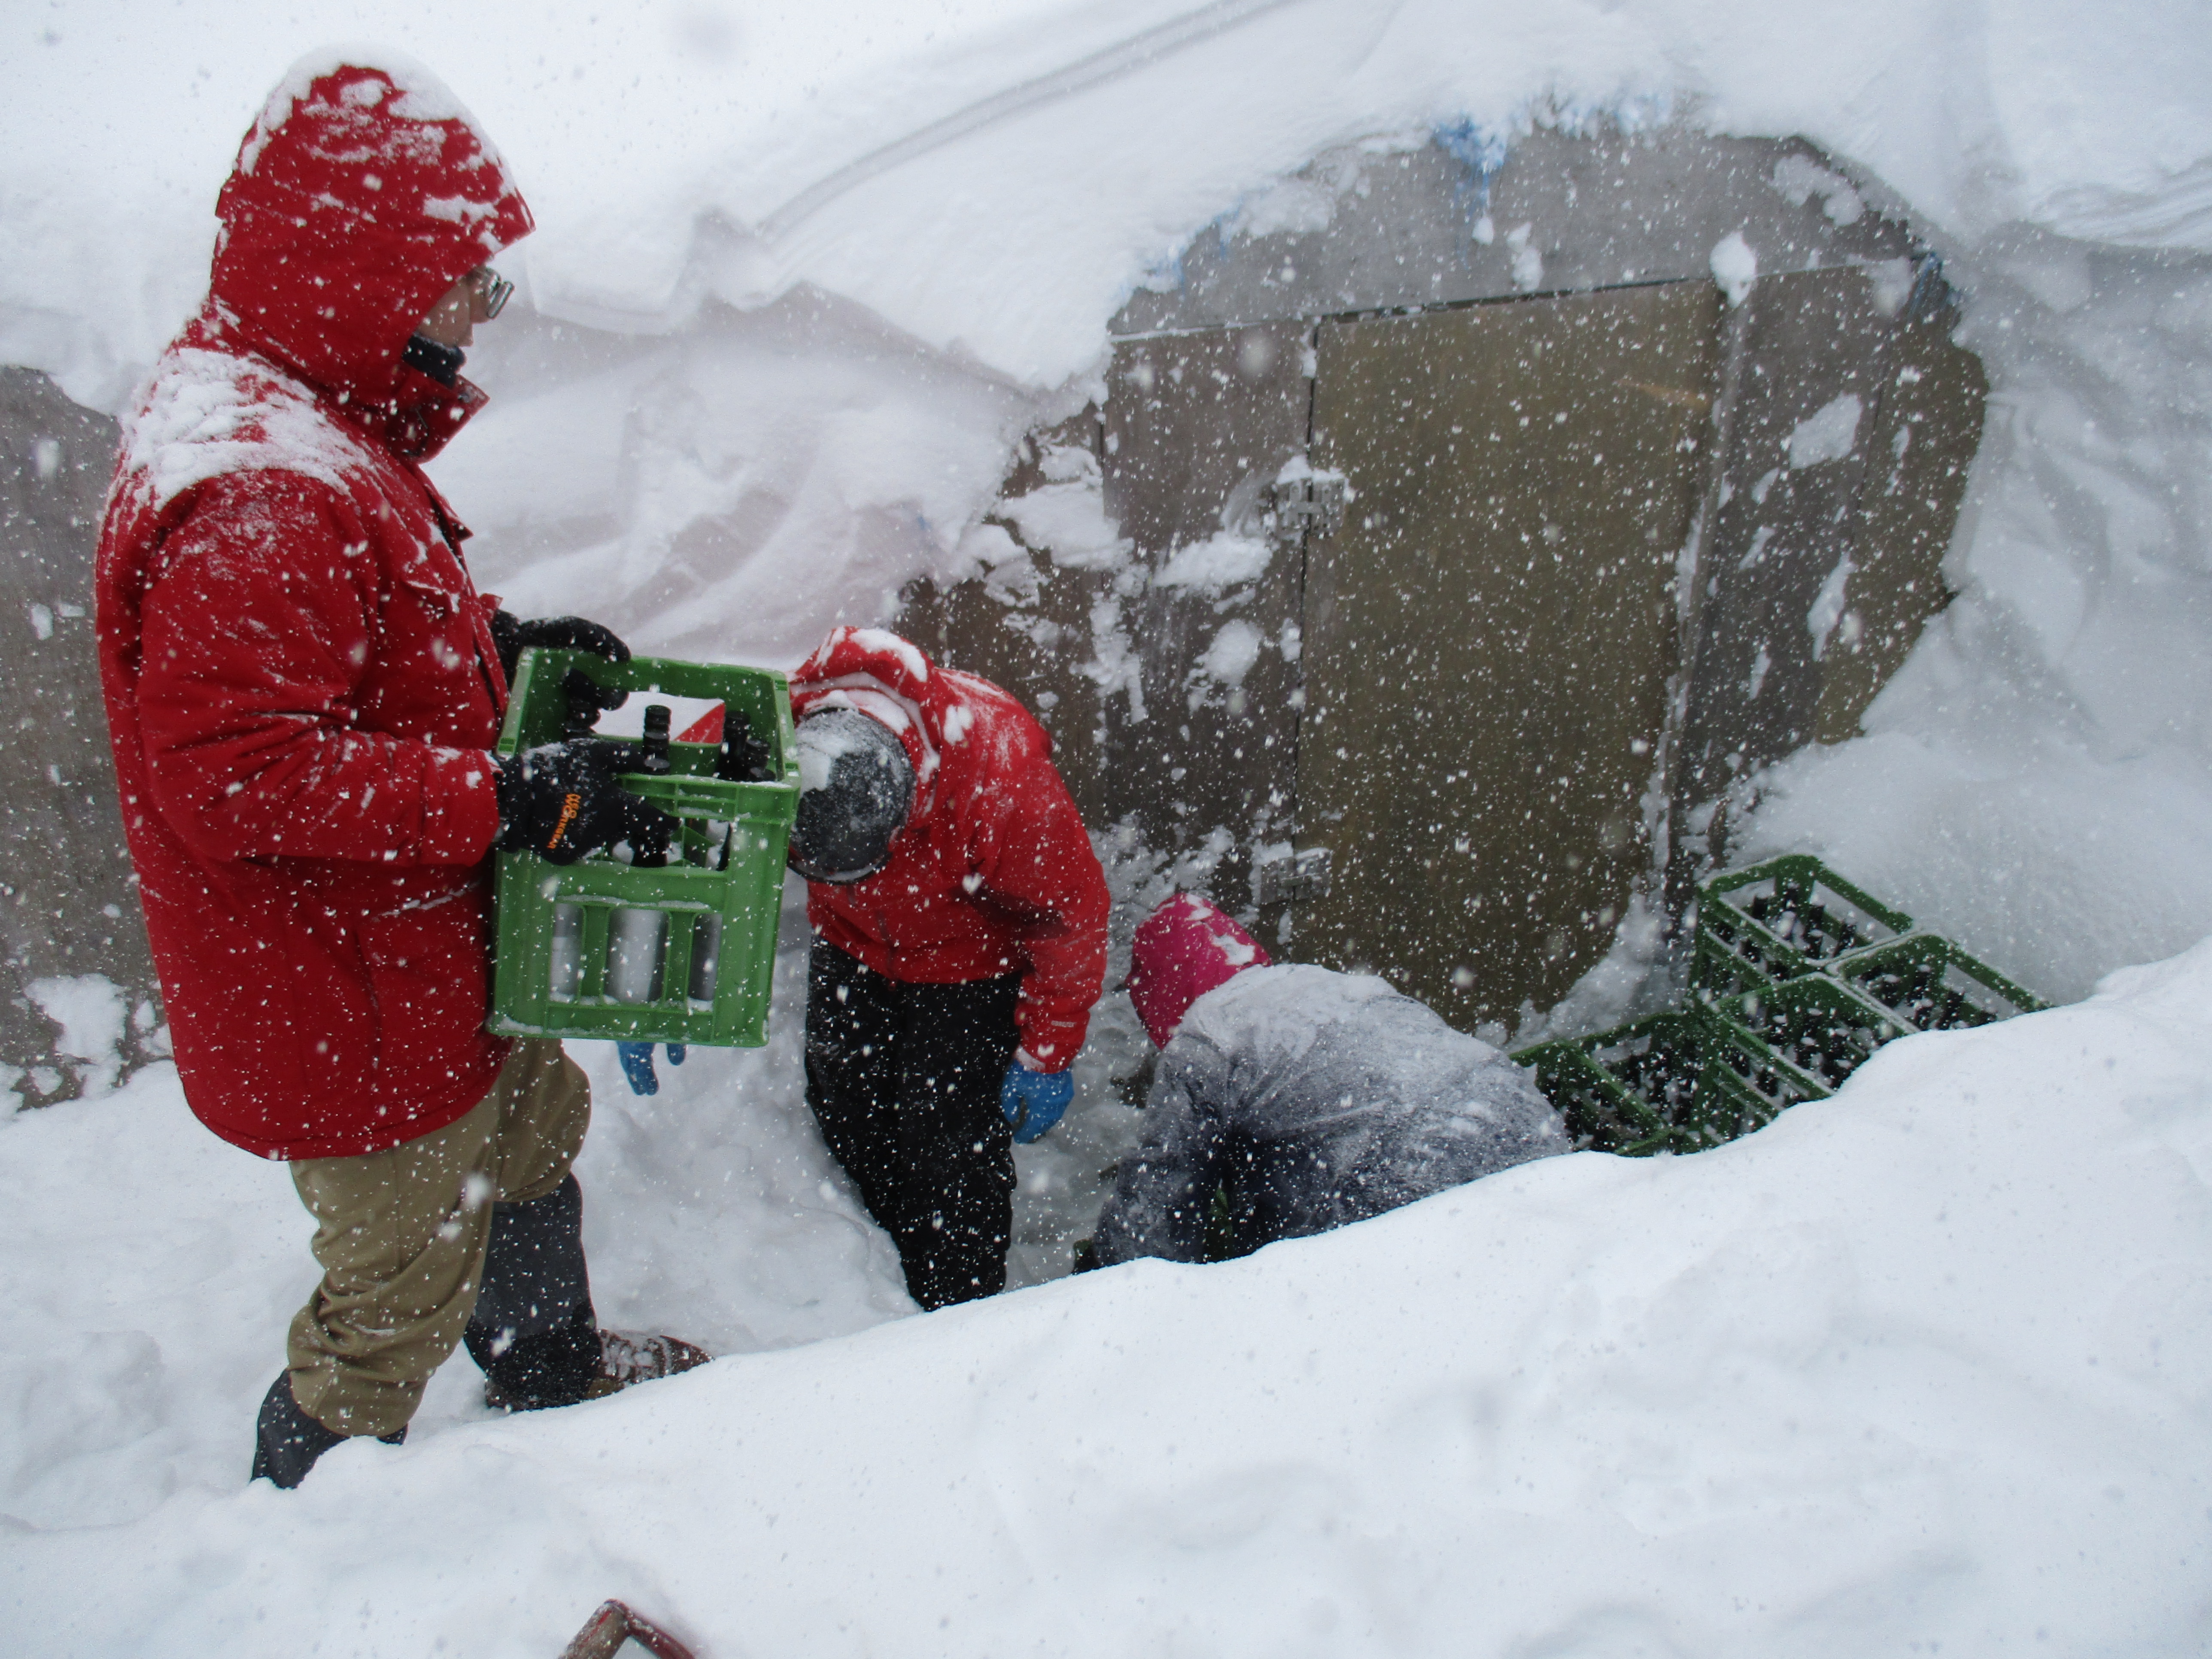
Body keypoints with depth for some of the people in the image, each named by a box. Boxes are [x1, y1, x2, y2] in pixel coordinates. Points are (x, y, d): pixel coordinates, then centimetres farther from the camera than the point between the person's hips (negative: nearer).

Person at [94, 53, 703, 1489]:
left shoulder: (301, 423, 5)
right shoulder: (256, 497, -30)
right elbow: (233, 768, -35)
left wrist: (495, 637, 7)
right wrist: (507, 801, -33)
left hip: (419, 952, 11)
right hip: (340, 1002, -11)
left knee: (532, 1118, 30)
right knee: (404, 1293, 9)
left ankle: (552, 1368, 56)